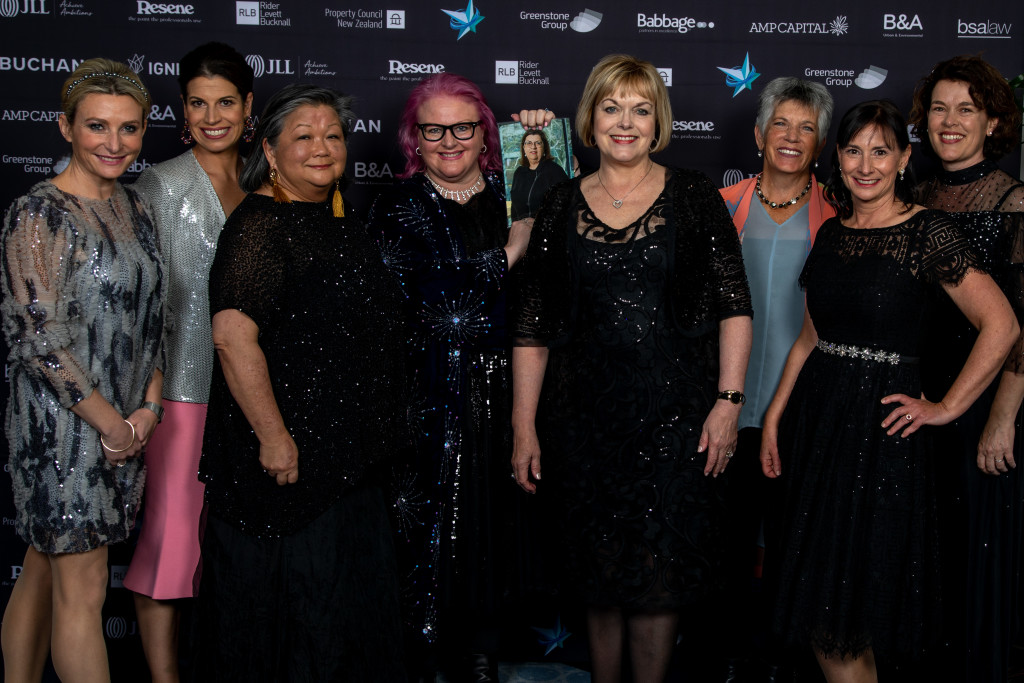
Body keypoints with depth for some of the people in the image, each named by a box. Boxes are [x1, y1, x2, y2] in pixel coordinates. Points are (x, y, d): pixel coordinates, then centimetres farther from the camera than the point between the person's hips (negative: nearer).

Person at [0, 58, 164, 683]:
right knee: (82, 586, 0)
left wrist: (148, 404, 2)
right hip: (64, 423, -7)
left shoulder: (134, 208, 10)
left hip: (126, 422, 7)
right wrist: (109, 420, -11)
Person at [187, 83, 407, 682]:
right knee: (289, 603, 4)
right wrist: (273, 436, -25)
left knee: (352, 595, 18)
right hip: (289, 454, -8)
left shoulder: (341, 216, 11)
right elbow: (233, 334, -25)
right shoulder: (260, 224, -15)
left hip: (347, 449, 9)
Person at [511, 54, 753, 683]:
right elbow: (533, 328, 6)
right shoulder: (562, 207, 6)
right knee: (599, 573, 10)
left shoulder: (694, 196, 2)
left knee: (659, 574, 0)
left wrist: (729, 400, -8)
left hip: (675, 415, -2)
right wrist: (524, 429, 3)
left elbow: (734, 306, 1)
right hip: (587, 416, 2)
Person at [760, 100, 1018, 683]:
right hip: (817, 414, 6)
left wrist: (947, 408, -10)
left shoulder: (928, 232, -8)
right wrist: (775, 415, 9)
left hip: (880, 424, -6)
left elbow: (1002, 325, -13)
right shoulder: (832, 233, 10)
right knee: (817, 590, 10)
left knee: (846, 608, 0)